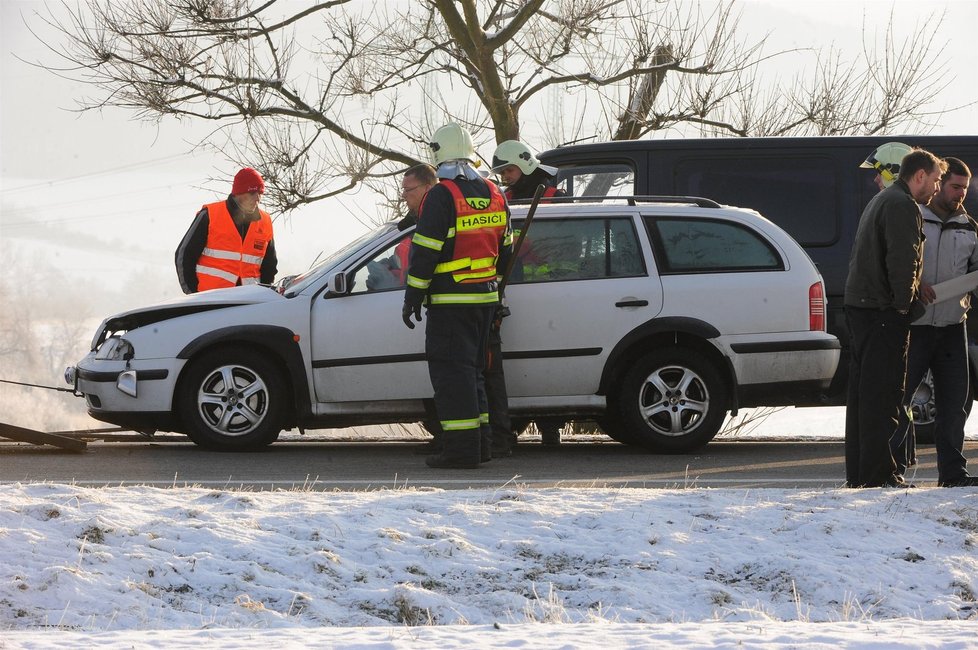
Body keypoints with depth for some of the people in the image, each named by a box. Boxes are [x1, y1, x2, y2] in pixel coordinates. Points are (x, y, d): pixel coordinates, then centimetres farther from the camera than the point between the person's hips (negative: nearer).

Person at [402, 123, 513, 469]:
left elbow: (424, 251, -14)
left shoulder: (441, 196, -14)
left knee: (451, 372, -5)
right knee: (471, 369, 17)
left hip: (450, 301, -7)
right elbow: (504, 249, 18)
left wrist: (412, 297, -8)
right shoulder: (493, 194, 10)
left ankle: (461, 448, -8)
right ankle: (481, 443, 19)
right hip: (485, 297, 7)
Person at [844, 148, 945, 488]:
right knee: (881, 393, -9)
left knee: (863, 391, 12)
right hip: (882, 309, -10)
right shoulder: (903, 206, -11)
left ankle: (858, 472, 14)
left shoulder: (881, 202, 23)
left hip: (860, 306, 10)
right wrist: (903, 303, -13)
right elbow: (903, 259, -21)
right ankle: (878, 474, -11)